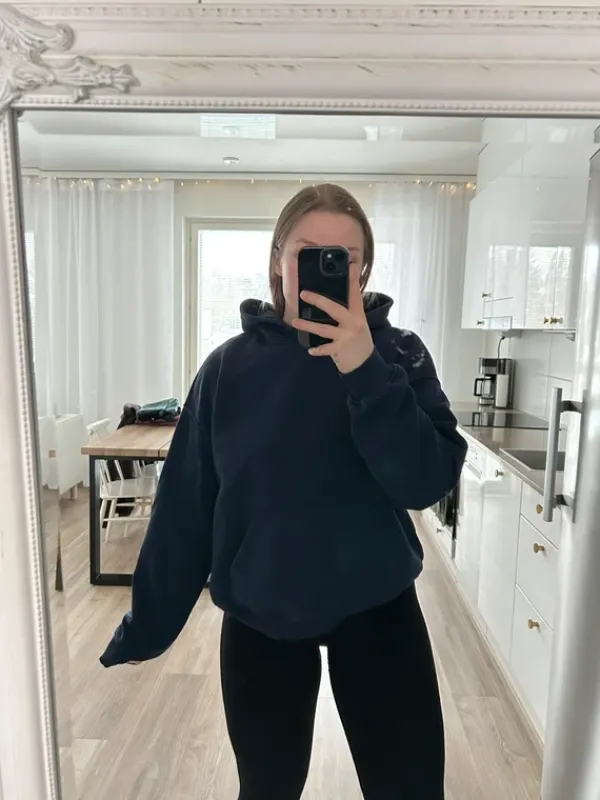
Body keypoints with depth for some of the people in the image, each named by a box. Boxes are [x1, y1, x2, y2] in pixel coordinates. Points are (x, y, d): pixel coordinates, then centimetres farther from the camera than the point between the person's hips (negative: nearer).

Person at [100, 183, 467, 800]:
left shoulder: (397, 354, -7)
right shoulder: (230, 367, -7)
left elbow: (427, 482, -19)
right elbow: (184, 507, -3)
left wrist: (364, 370, -30)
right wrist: (147, 625, 3)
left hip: (377, 612, 0)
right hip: (258, 620, 1)